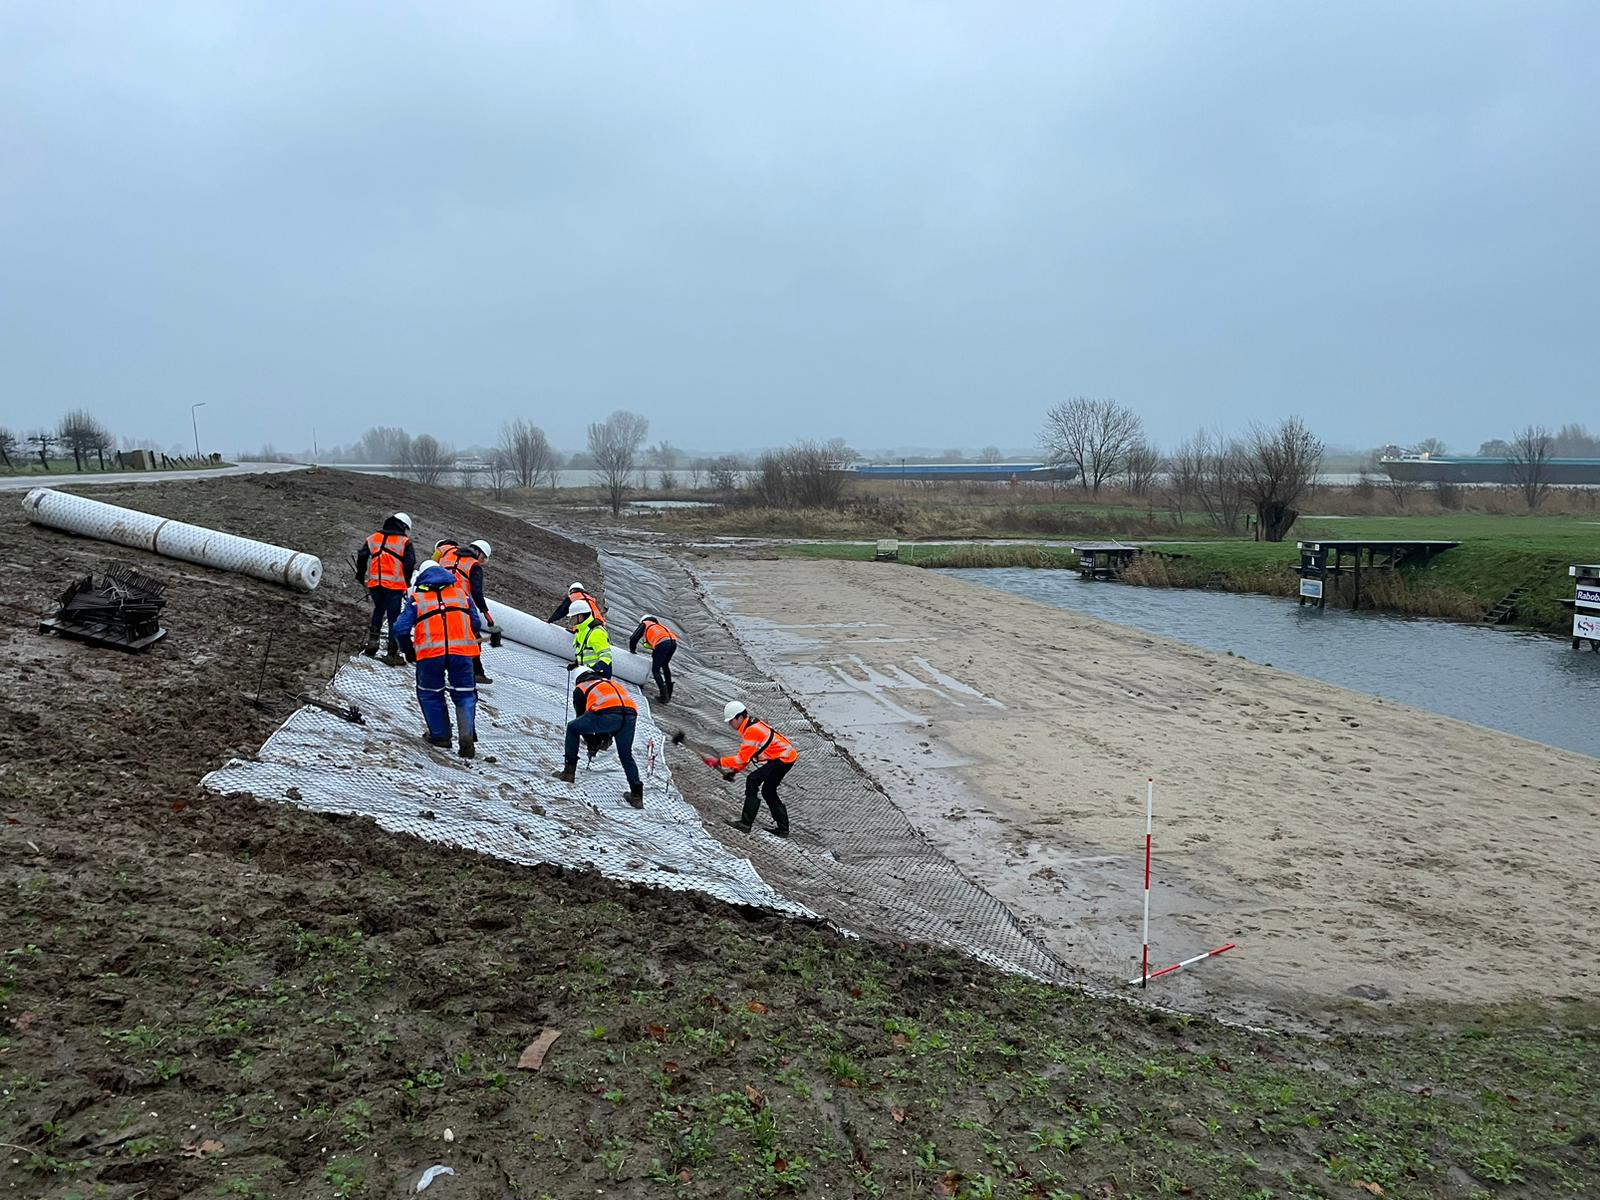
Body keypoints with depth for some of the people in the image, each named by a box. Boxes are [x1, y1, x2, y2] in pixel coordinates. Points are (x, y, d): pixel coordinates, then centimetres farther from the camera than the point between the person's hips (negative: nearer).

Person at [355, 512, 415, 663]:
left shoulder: (372, 539, 13)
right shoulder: (404, 542, 1)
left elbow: (361, 558, 10)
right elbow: (410, 566, -5)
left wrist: (362, 578, 21)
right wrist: (408, 585, 6)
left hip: (374, 584, 4)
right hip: (394, 585, -4)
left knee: (378, 611, 27)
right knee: (394, 618, 2)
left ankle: (372, 639, 11)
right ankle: (392, 653, 3)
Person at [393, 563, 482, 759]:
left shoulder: (417, 598, 9)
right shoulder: (461, 593, 15)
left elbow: (401, 629, 3)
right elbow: (476, 623, 12)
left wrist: (409, 651, 19)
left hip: (430, 654, -1)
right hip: (461, 652, 1)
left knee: (430, 693, 20)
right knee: (465, 695, 11)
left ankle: (440, 735, 18)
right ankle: (467, 736, -7)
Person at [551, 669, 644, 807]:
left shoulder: (580, 689, 28)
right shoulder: (613, 683, 40)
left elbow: (581, 717, 28)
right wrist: (606, 736, 40)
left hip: (606, 715, -4)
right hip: (630, 715, 4)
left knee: (572, 727, 22)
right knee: (626, 756, 24)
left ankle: (569, 771, 19)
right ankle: (636, 794, 18)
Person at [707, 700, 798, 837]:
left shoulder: (752, 730, -21)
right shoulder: (750, 726, 11)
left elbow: (742, 758, -22)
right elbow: (746, 755, 16)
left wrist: (718, 762, -19)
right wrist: (734, 771, 6)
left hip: (782, 758, -11)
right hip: (786, 756, 11)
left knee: (753, 780, -14)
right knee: (768, 791, 19)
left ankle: (746, 823, -15)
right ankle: (782, 827, 26)